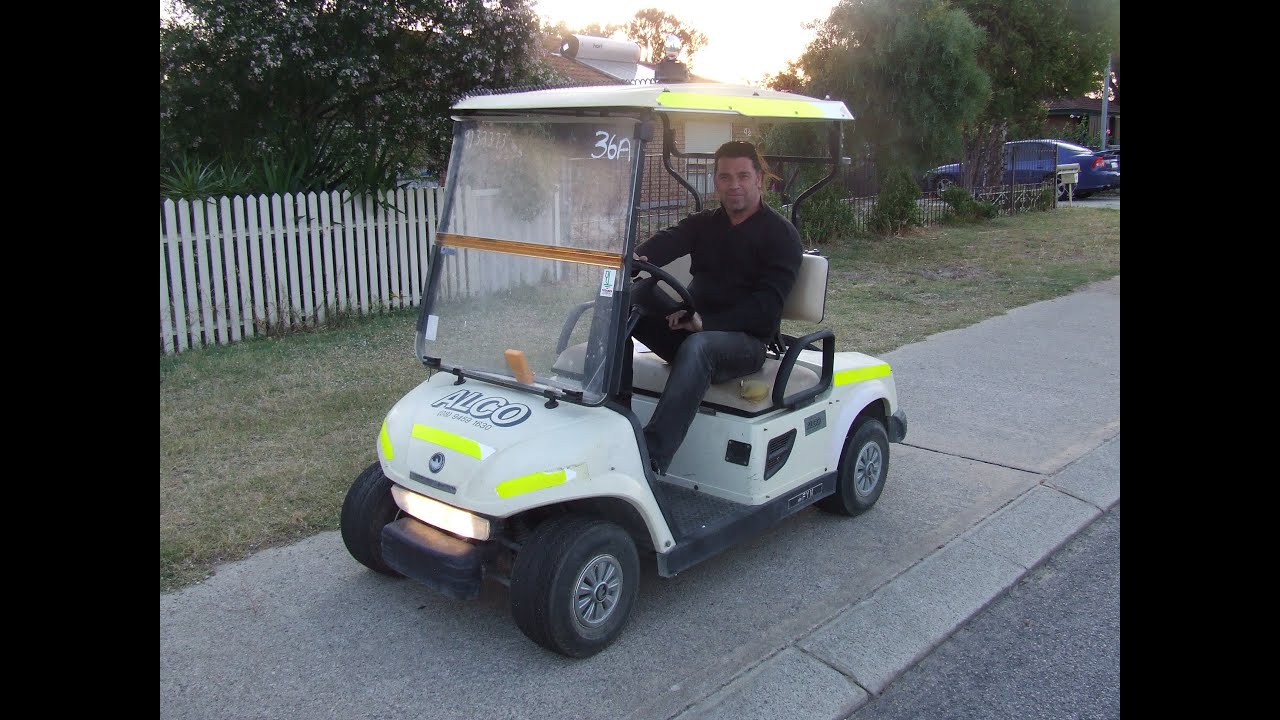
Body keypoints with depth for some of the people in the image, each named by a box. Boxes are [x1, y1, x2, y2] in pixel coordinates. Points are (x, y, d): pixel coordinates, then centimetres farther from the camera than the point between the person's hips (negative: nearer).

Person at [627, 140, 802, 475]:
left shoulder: (781, 234, -2)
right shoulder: (703, 224, 15)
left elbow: (767, 305, -14)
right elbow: (668, 239, -8)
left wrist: (706, 322, -25)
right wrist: (638, 257, -33)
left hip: (747, 340, -6)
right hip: (692, 329, 6)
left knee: (696, 346, -39)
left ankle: (651, 461, -47)